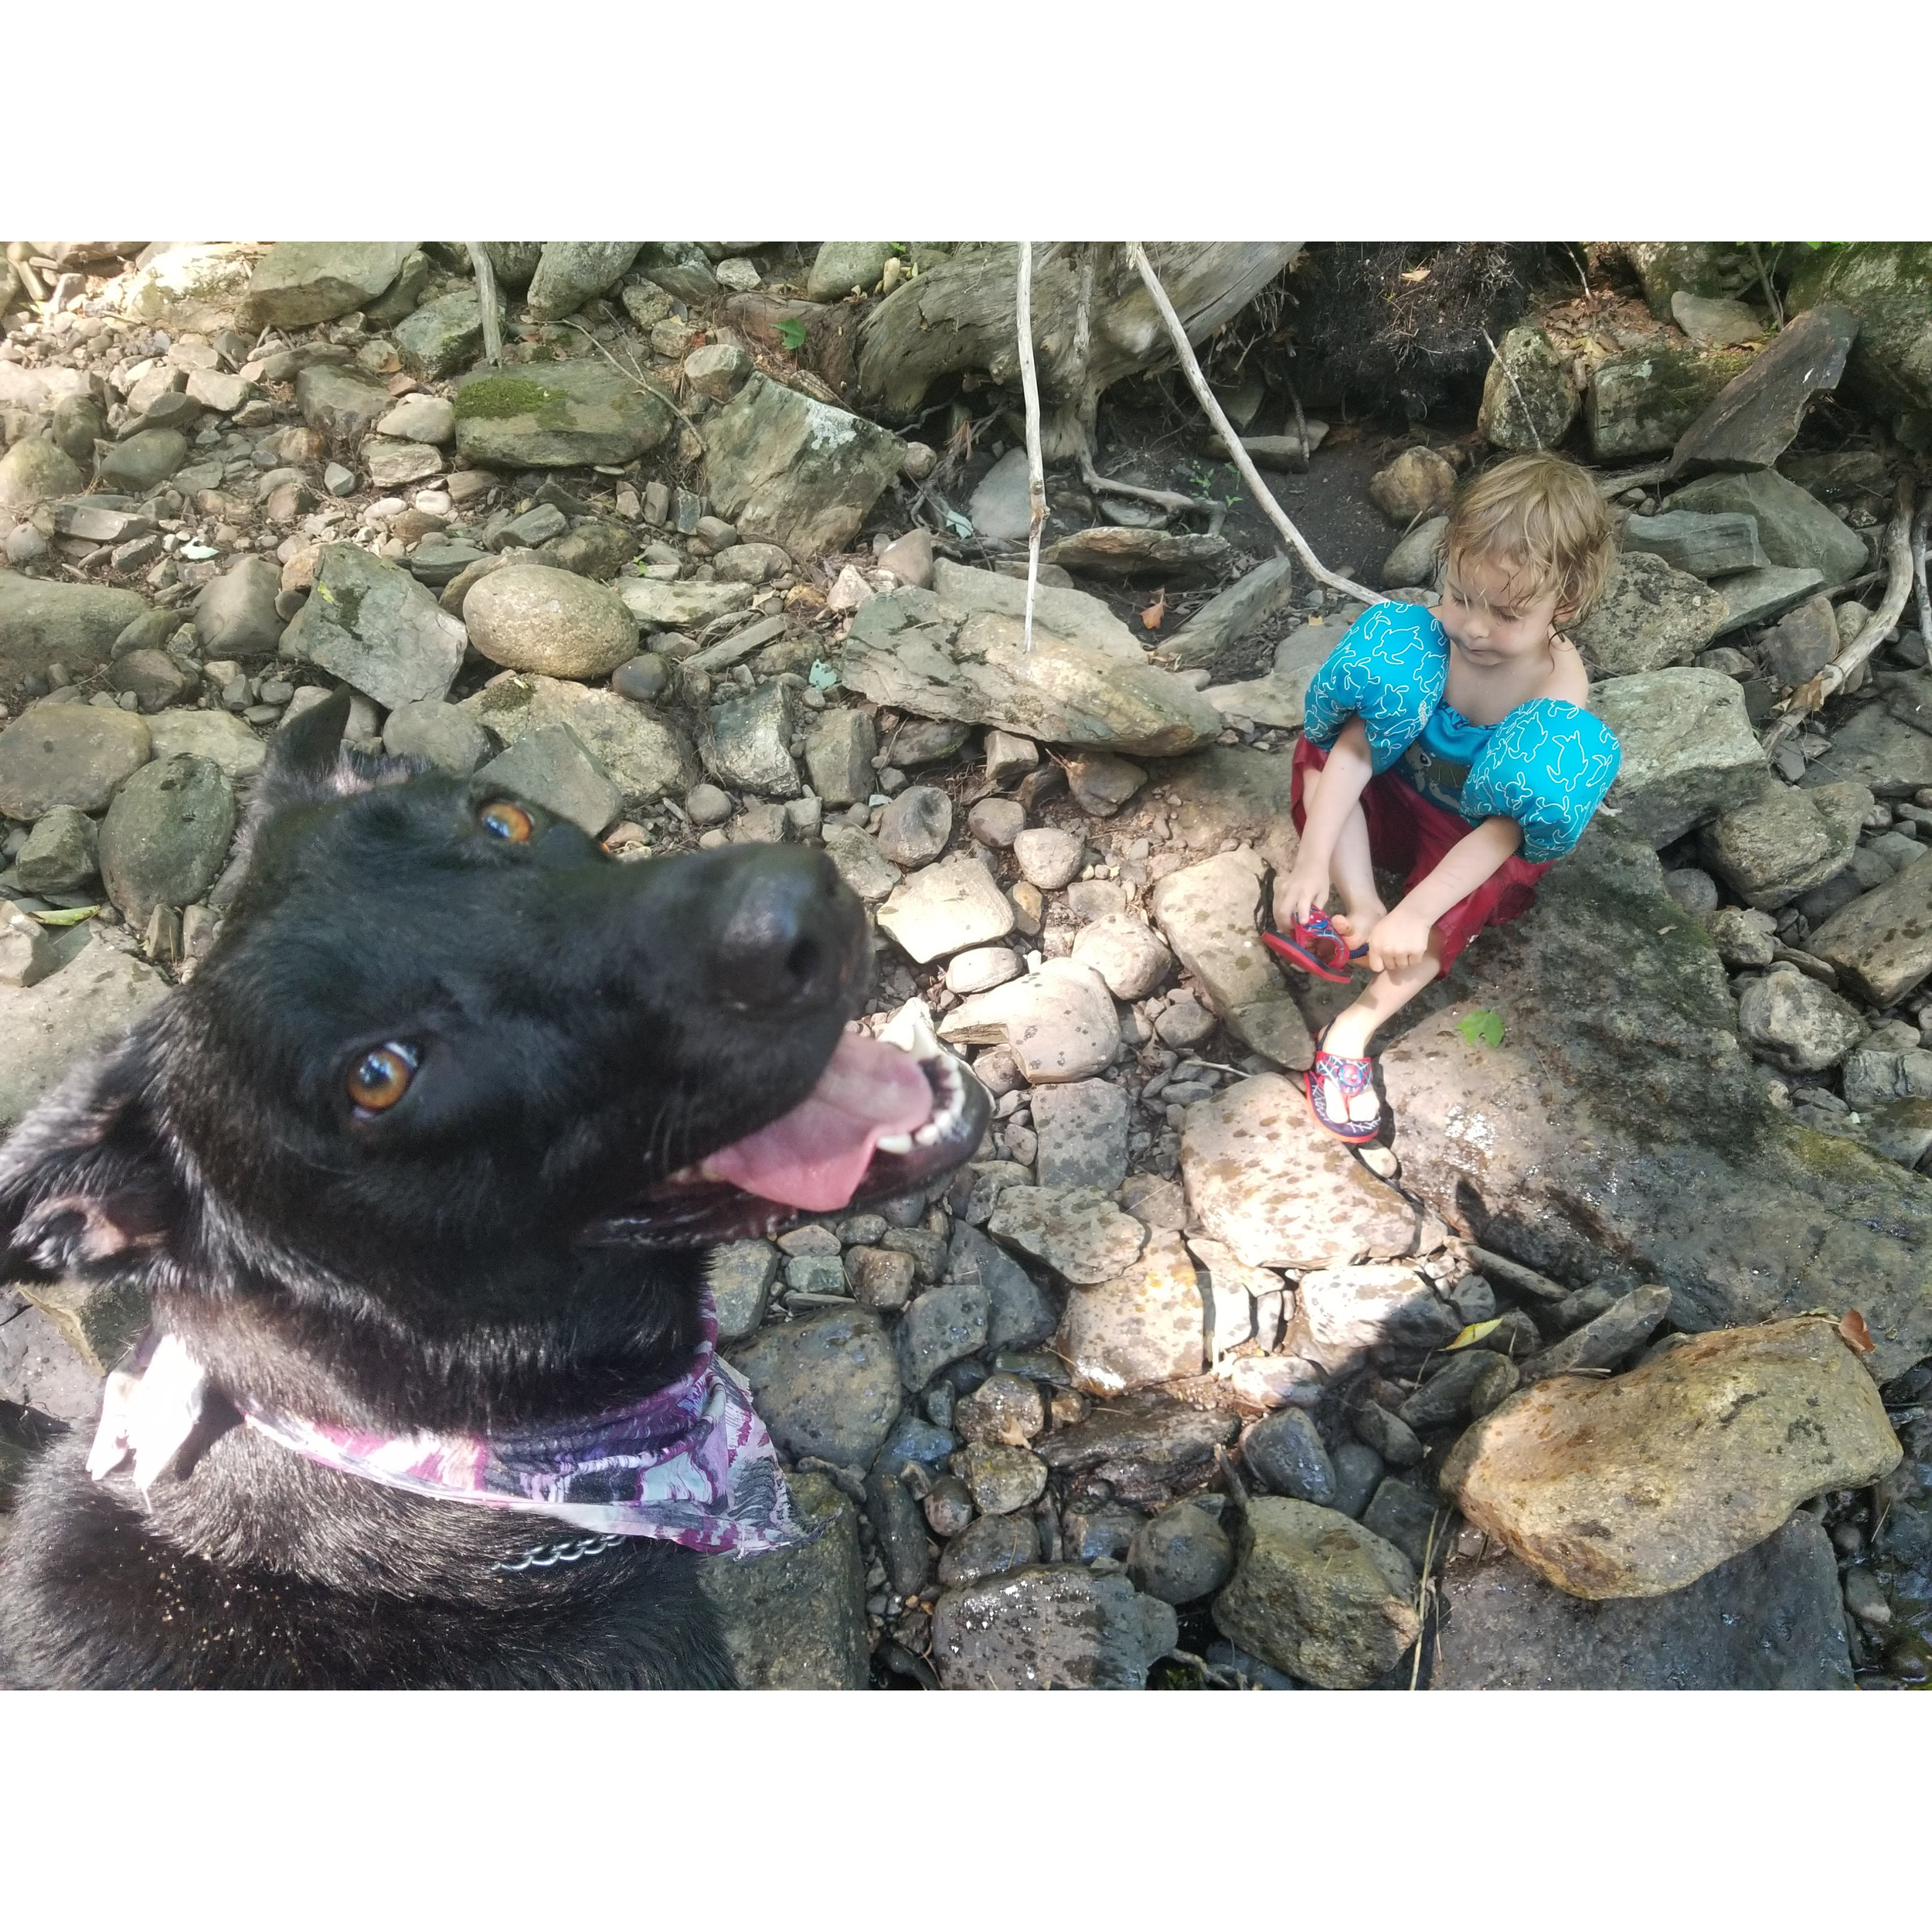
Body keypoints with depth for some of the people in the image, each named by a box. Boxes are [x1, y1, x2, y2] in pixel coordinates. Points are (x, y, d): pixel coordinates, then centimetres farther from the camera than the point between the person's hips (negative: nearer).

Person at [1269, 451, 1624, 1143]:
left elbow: (1504, 825, -32)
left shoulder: (1559, 691, -26)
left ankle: (1355, 1028, -33)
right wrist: (1313, 860, -35)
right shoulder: (1430, 637, -20)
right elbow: (1357, 747, -26)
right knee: (1321, 756, -24)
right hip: (1399, 801, 3)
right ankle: (1363, 911, -30)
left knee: (1474, 890, -36)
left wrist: (1418, 911, -42)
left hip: (1475, 839, -2)